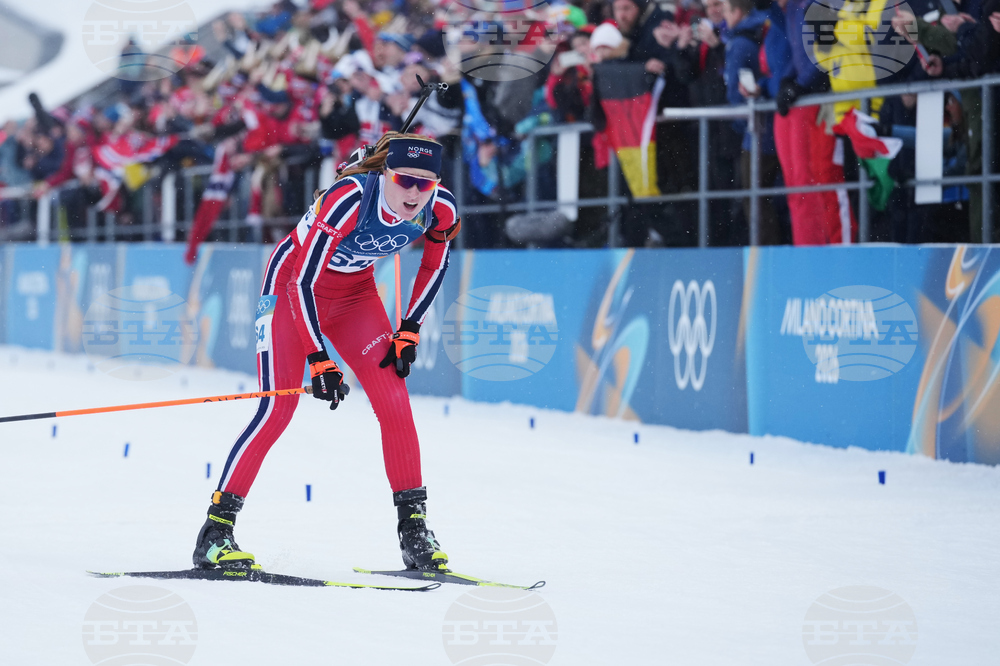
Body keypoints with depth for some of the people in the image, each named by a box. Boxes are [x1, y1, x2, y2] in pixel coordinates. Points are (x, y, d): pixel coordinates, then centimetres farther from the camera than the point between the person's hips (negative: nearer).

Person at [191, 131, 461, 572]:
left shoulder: (439, 207, -20)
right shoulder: (350, 198, -36)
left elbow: (435, 264, 3)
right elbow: (304, 280, -32)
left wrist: (408, 332, -4)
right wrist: (319, 361, -33)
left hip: (353, 292, 5)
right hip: (293, 285, -5)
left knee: (394, 401, -8)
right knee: (278, 409, -16)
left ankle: (414, 532, 1)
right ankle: (216, 530, -12)